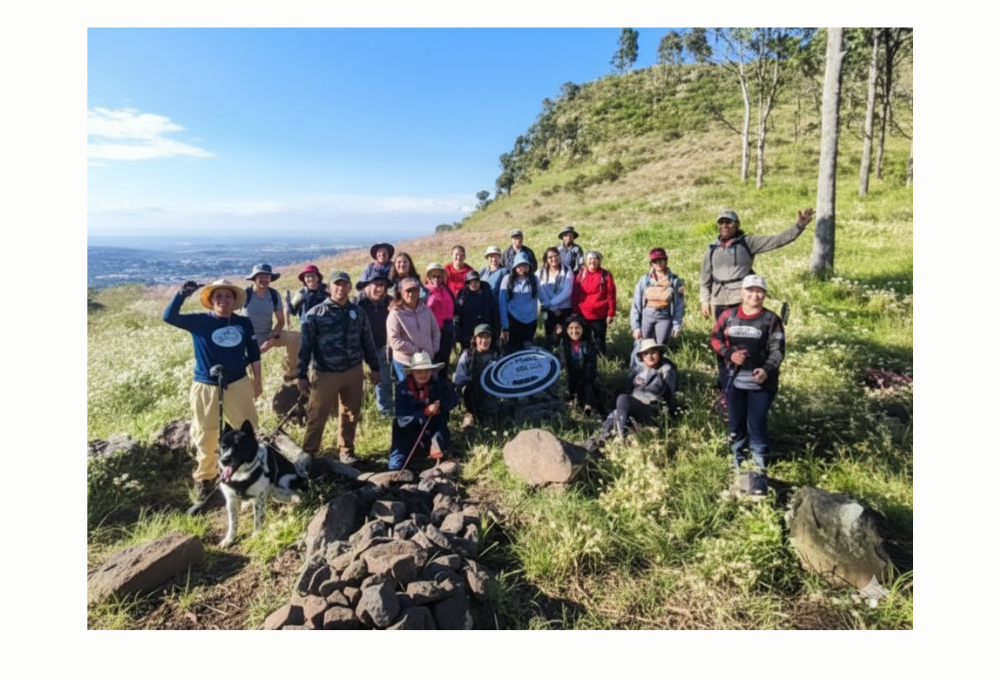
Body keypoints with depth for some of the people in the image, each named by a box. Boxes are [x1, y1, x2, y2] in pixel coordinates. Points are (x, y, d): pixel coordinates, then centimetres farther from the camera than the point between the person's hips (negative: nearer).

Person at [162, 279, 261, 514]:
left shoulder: (244, 323, 2)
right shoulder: (199, 321, -3)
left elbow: (253, 353, 8)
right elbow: (169, 316, -15)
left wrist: (257, 380, 9)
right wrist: (182, 295, -28)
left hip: (238, 385, 1)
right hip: (205, 388, -1)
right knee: (205, 440, 10)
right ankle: (204, 486, 26)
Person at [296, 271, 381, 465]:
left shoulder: (357, 312, 7)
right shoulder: (315, 314, -4)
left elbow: (367, 342, 12)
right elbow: (305, 346, -3)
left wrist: (374, 368, 12)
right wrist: (302, 375, -5)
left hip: (354, 372, 4)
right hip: (325, 374, -3)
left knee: (351, 415, 12)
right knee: (316, 417, 4)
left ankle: (346, 451, 27)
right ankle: (308, 454, 19)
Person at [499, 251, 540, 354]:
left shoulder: (534, 280, 1)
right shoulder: (507, 279, -5)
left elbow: (535, 299, 9)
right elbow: (502, 303, -5)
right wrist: (505, 325, -8)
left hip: (530, 320, 2)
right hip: (513, 320, -2)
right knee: (513, 348, 2)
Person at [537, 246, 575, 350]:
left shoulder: (567, 272, -1)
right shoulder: (540, 273, 3)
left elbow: (567, 292, -11)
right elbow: (541, 293, -5)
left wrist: (551, 302, -16)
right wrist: (553, 308, -12)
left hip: (565, 309, -1)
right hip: (548, 310, 2)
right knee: (549, 337, 6)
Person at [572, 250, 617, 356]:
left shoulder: (605, 275, -3)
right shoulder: (581, 275, 5)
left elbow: (611, 295, -4)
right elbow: (575, 295, 7)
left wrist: (611, 313, -8)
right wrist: (575, 312, 3)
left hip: (600, 315, -3)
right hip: (583, 315, 3)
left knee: (600, 340, 5)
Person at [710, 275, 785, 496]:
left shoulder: (771, 320, -5)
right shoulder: (729, 316, 2)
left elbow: (777, 350, -7)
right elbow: (716, 338, 9)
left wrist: (767, 369, -25)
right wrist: (729, 354, -10)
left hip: (761, 382, -3)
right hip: (735, 380, 3)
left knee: (756, 427, -2)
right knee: (736, 427, 13)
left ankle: (758, 474, 11)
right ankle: (740, 469, 29)